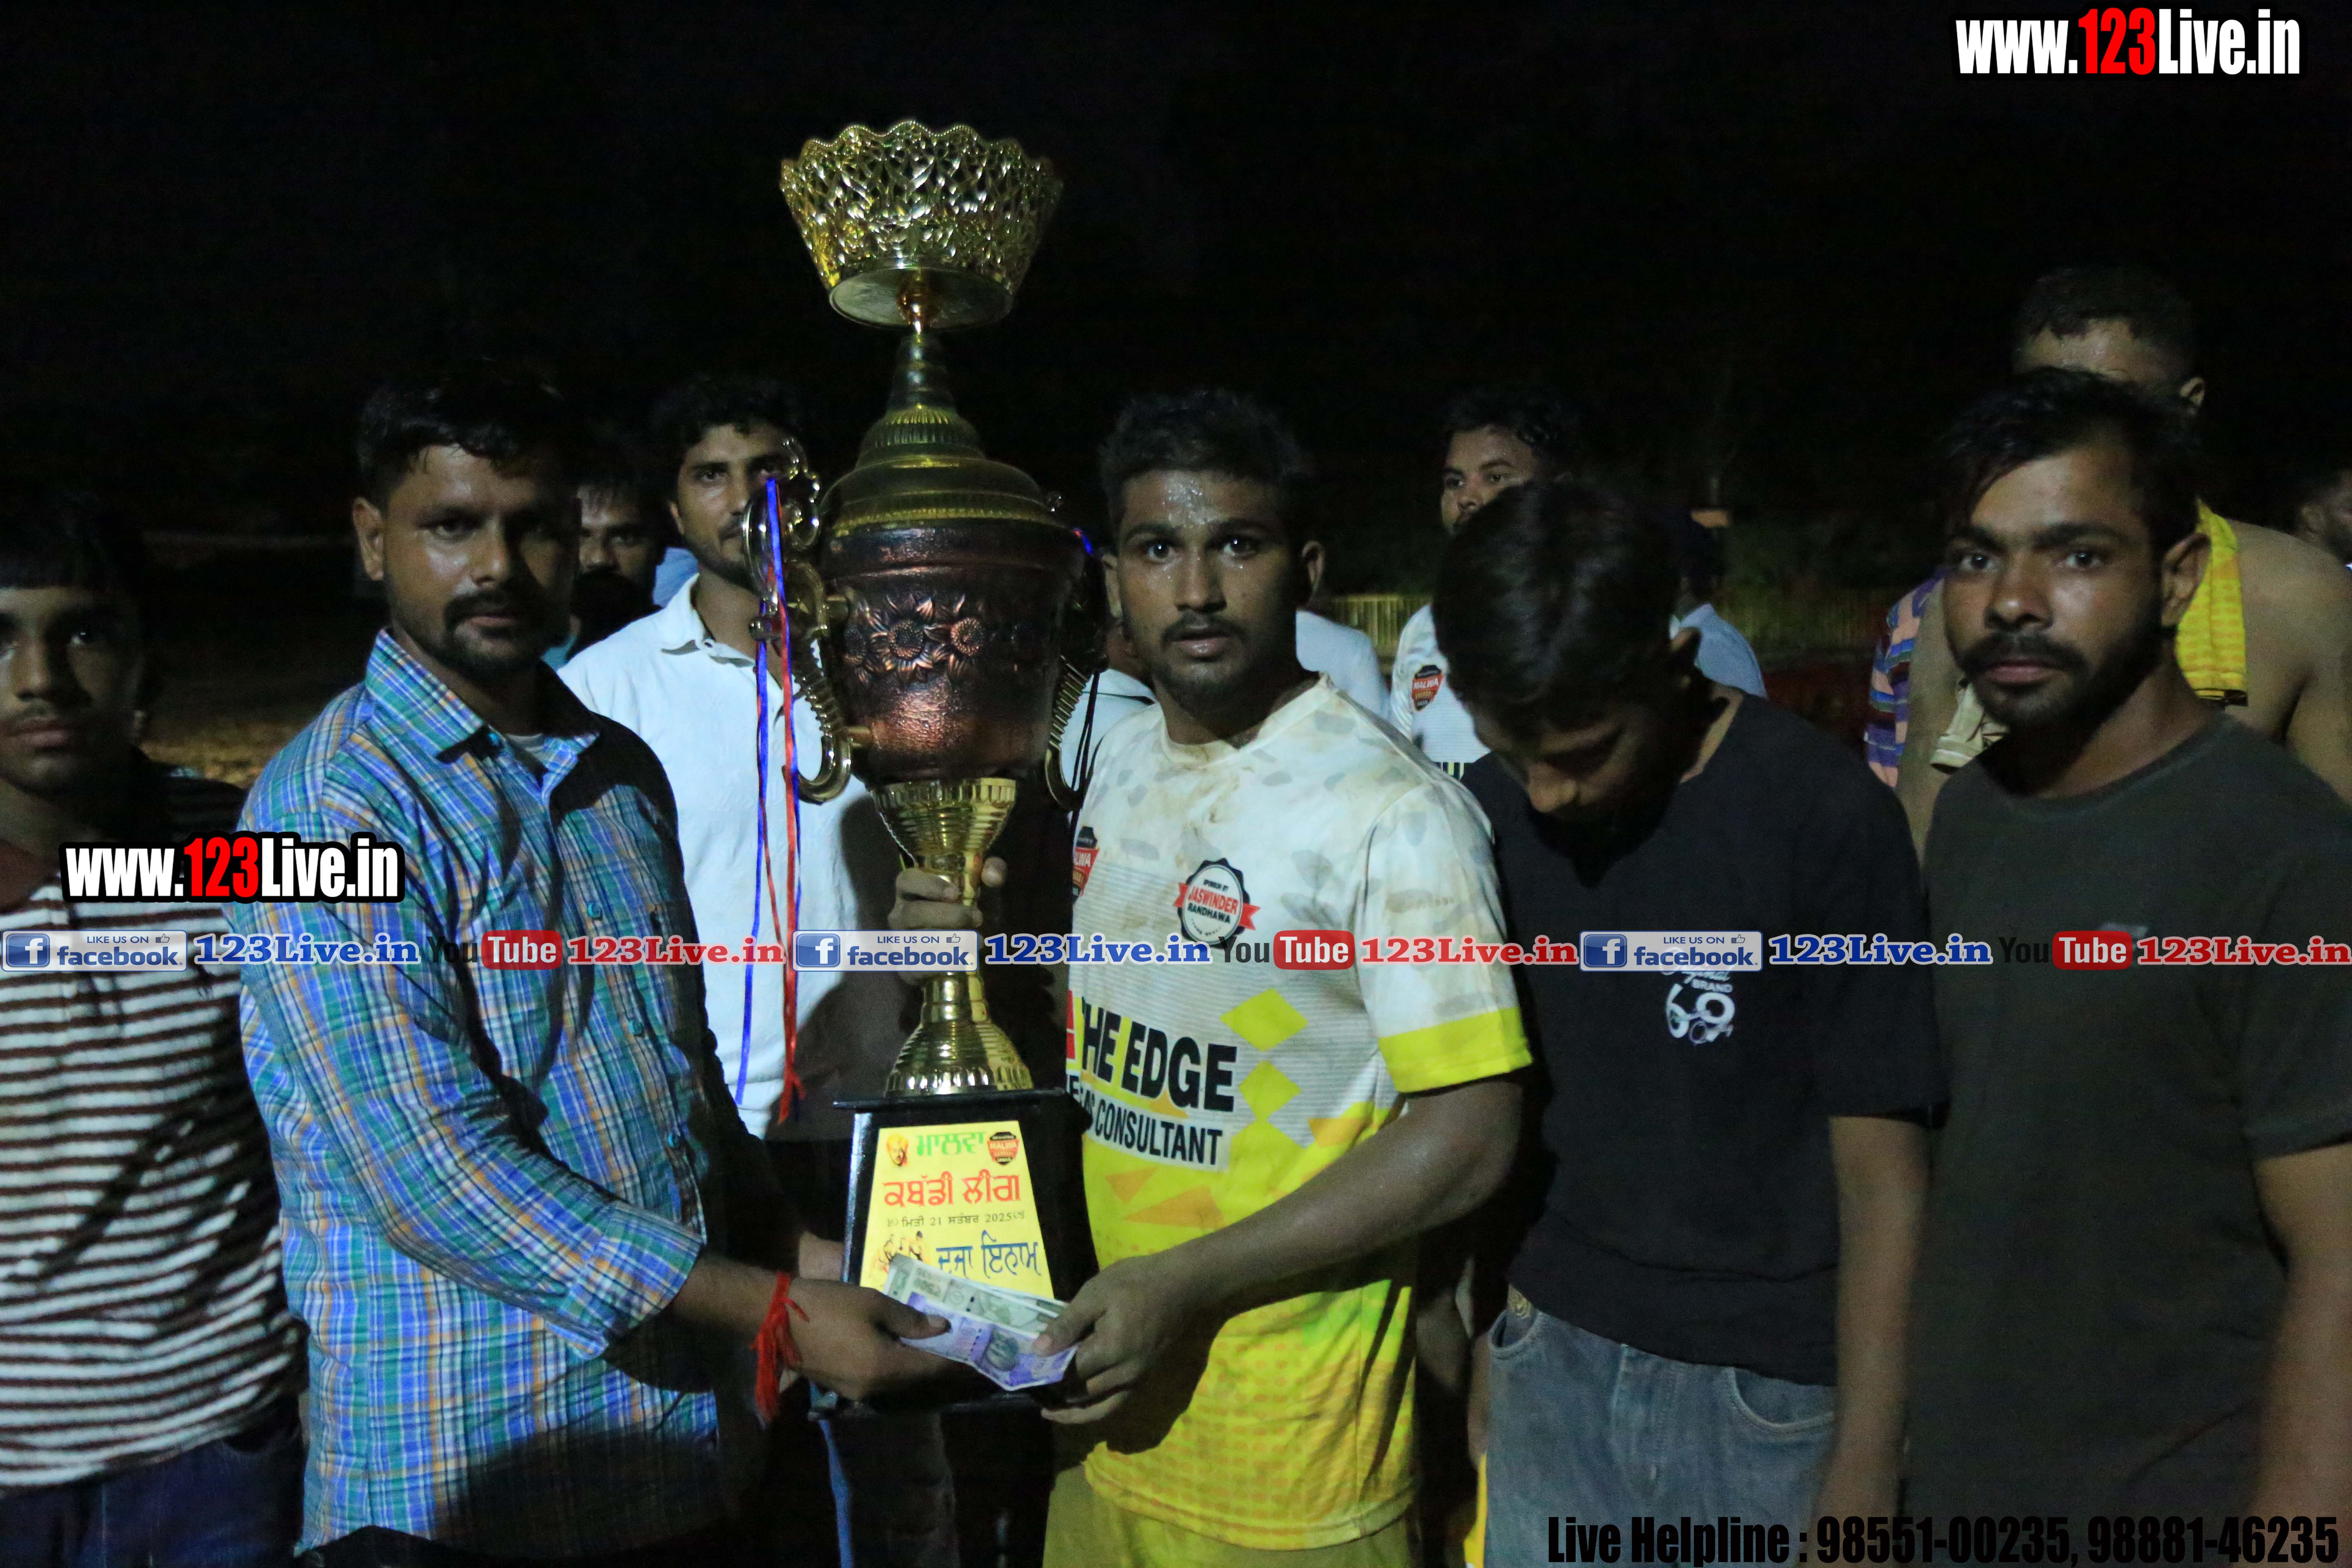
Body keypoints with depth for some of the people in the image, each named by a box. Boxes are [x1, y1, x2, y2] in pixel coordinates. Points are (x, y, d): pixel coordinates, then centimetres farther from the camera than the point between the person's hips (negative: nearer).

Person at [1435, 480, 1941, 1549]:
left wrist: (1861, 1480, -11)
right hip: (1551, 1361, 4)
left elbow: (1882, 1174, -12)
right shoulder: (1491, 813, -3)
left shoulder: (1824, 818, -15)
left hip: (1766, 1391, -3)